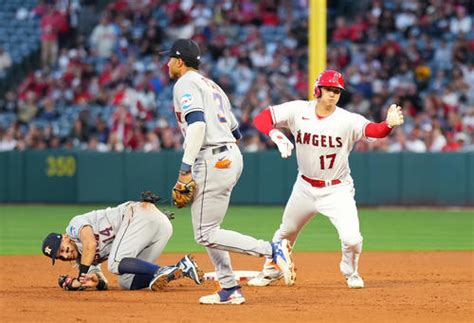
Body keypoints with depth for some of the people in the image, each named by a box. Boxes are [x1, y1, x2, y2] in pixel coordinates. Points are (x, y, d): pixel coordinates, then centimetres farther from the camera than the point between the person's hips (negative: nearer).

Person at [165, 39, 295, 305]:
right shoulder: (212, 85, 24)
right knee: (207, 229, 17)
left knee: (206, 234, -9)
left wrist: (185, 169, -24)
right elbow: (236, 132, 24)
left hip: (212, 161, -10)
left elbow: (197, 124, -22)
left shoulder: (186, 84, -5)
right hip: (232, 156, 10)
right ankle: (230, 290, 14)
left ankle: (273, 250, -17)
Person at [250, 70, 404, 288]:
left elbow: (373, 130, -35)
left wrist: (389, 124, -57)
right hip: (305, 187, 3)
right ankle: (271, 271, 45)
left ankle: (350, 272, 16)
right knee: (287, 231, 18)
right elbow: (260, 119, -12)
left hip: (337, 190, -3)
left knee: (351, 239, -16)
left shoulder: (347, 120, -20)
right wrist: (277, 136, -31)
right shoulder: (298, 111, -12)